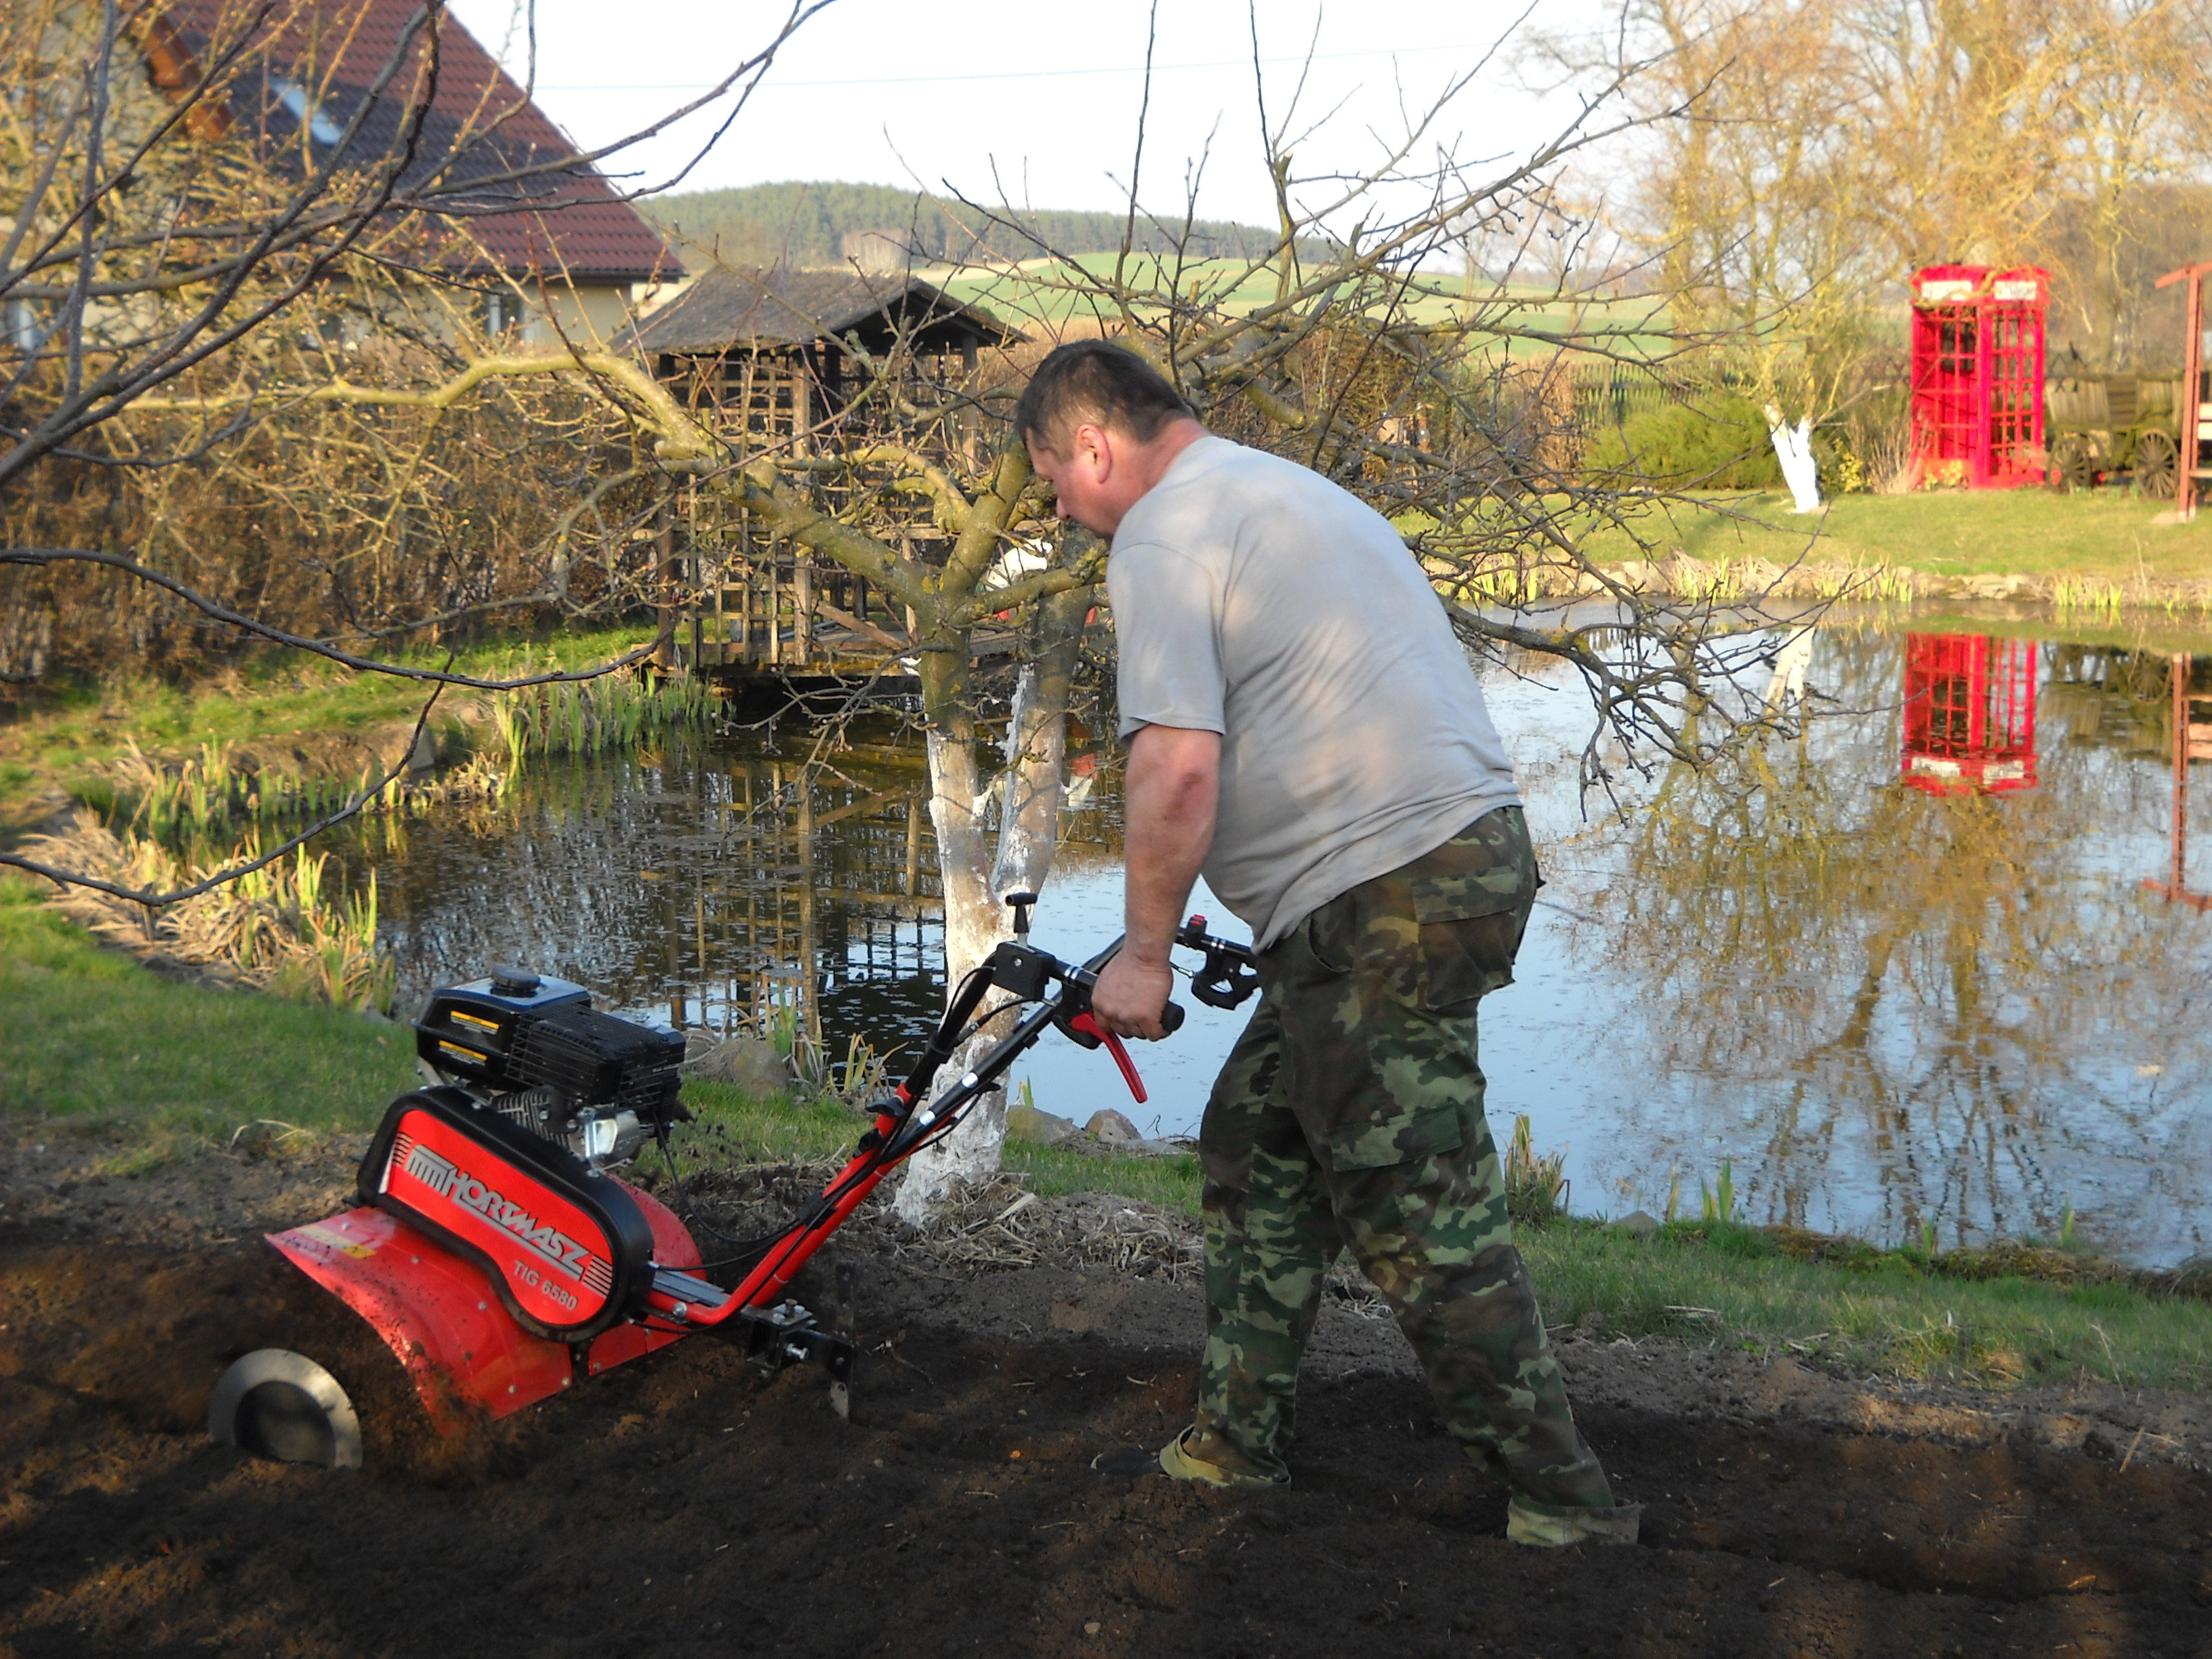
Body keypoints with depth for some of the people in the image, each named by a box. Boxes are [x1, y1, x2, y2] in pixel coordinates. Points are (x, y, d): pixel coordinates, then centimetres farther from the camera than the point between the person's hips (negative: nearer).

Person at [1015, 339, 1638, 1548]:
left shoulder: (1162, 537, -8)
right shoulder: (1280, 489, 24)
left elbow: (1179, 772, -19)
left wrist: (1145, 951, -7)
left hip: (1385, 901, -11)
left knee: (1421, 1216, -4)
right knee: (1257, 1142, 18)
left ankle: (1560, 1495, 5)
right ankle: (1236, 1441, 26)